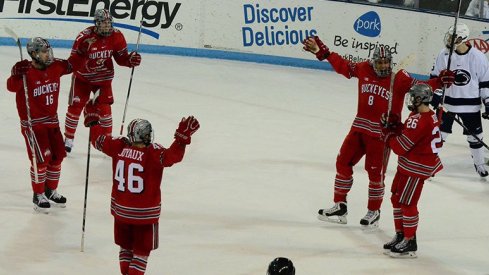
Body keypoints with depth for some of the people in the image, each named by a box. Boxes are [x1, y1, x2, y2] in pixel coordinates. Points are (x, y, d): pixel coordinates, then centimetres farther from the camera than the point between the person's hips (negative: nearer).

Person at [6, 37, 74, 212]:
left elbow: (69, 66, 21)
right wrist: (18, 74, -51)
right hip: (32, 123, -7)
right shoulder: (25, 71, -20)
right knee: (41, 158, -9)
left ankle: (51, 191, 31)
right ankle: (38, 196, 6)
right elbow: (12, 86, -37)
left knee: (57, 156, 12)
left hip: (51, 120, 7)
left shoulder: (55, 67, 0)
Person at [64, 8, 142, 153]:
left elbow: (121, 58, -3)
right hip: (83, 77, -2)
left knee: (104, 108, -2)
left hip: (103, 78, 2)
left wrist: (130, 59, -22)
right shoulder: (85, 37, -26)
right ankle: (68, 139, 18)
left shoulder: (117, 36, -14)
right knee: (75, 107, 2)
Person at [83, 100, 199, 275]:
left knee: (125, 246, 22)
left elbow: (99, 139, 6)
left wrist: (93, 119, 19)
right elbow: (173, 156, -33)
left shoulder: (119, 147, -6)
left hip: (120, 208, 5)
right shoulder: (153, 154, -21)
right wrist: (182, 137, -31)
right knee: (142, 249, 7)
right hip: (144, 213, -5)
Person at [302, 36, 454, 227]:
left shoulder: (399, 79, -10)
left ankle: (374, 211, 20)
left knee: (375, 172, 1)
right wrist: (322, 52, 16)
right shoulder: (364, 70, 1)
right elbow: (343, 66, 14)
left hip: (381, 133, -5)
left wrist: (439, 81, -34)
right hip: (359, 127, 5)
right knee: (343, 162, 8)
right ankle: (340, 206, 20)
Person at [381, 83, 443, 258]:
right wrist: (394, 125, -2)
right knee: (396, 198, 18)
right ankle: (400, 235, 29)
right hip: (409, 164, 11)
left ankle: (409, 243, 5)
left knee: (407, 203, -3)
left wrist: (387, 133, -8)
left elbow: (401, 147, -22)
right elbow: (408, 133, 13)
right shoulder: (429, 115, 6)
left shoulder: (420, 122, -27)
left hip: (416, 168, -11)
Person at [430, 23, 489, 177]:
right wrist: (435, 95, -5)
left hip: (470, 105, -1)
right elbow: (436, 76, 4)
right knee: (439, 132, 5)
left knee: (475, 135, 9)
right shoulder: (444, 54, -7)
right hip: (446, 102, 1)